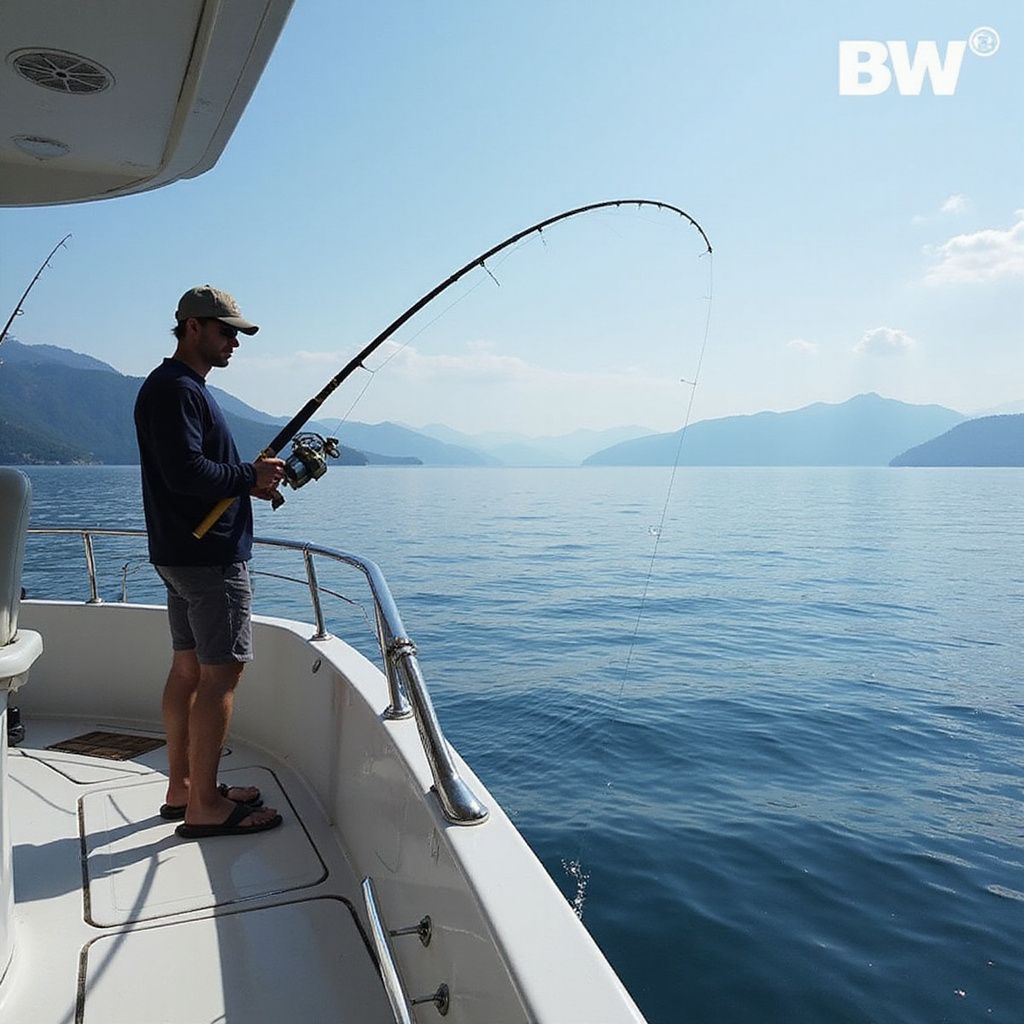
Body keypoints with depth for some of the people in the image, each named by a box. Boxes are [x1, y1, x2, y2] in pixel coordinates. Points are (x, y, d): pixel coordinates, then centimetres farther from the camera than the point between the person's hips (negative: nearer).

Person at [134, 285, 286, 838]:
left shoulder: (184, 388, 21)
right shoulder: (175, 389, -14)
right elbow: (185, 472, -25)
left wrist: (251, 479, 9)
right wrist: (250, 476, -13)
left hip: (184, 554, 11)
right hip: (210, 556, -11)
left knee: (188, 667, 14)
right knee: (221, 673, -6)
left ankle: (182, 787, 24)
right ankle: (204, 806, 3)